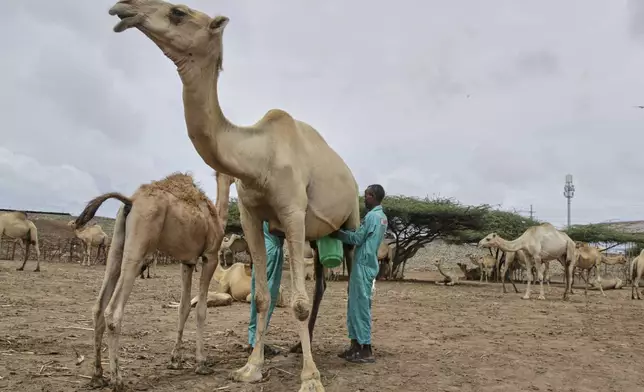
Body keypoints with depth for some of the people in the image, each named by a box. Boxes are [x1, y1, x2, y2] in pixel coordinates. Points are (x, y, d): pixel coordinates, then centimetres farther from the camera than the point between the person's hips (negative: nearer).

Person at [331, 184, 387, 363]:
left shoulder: (372, 216, -13)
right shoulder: (381, 216, 15)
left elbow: (357, 238, -13)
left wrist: (337, 233, -4)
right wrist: (342, 233, 10)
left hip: (363, 264, -10)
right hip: (367, 263, 10)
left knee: (361, 306, -6)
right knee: (355, 305, 13)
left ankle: (366, 351, -3)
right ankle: (356, 346, 17)